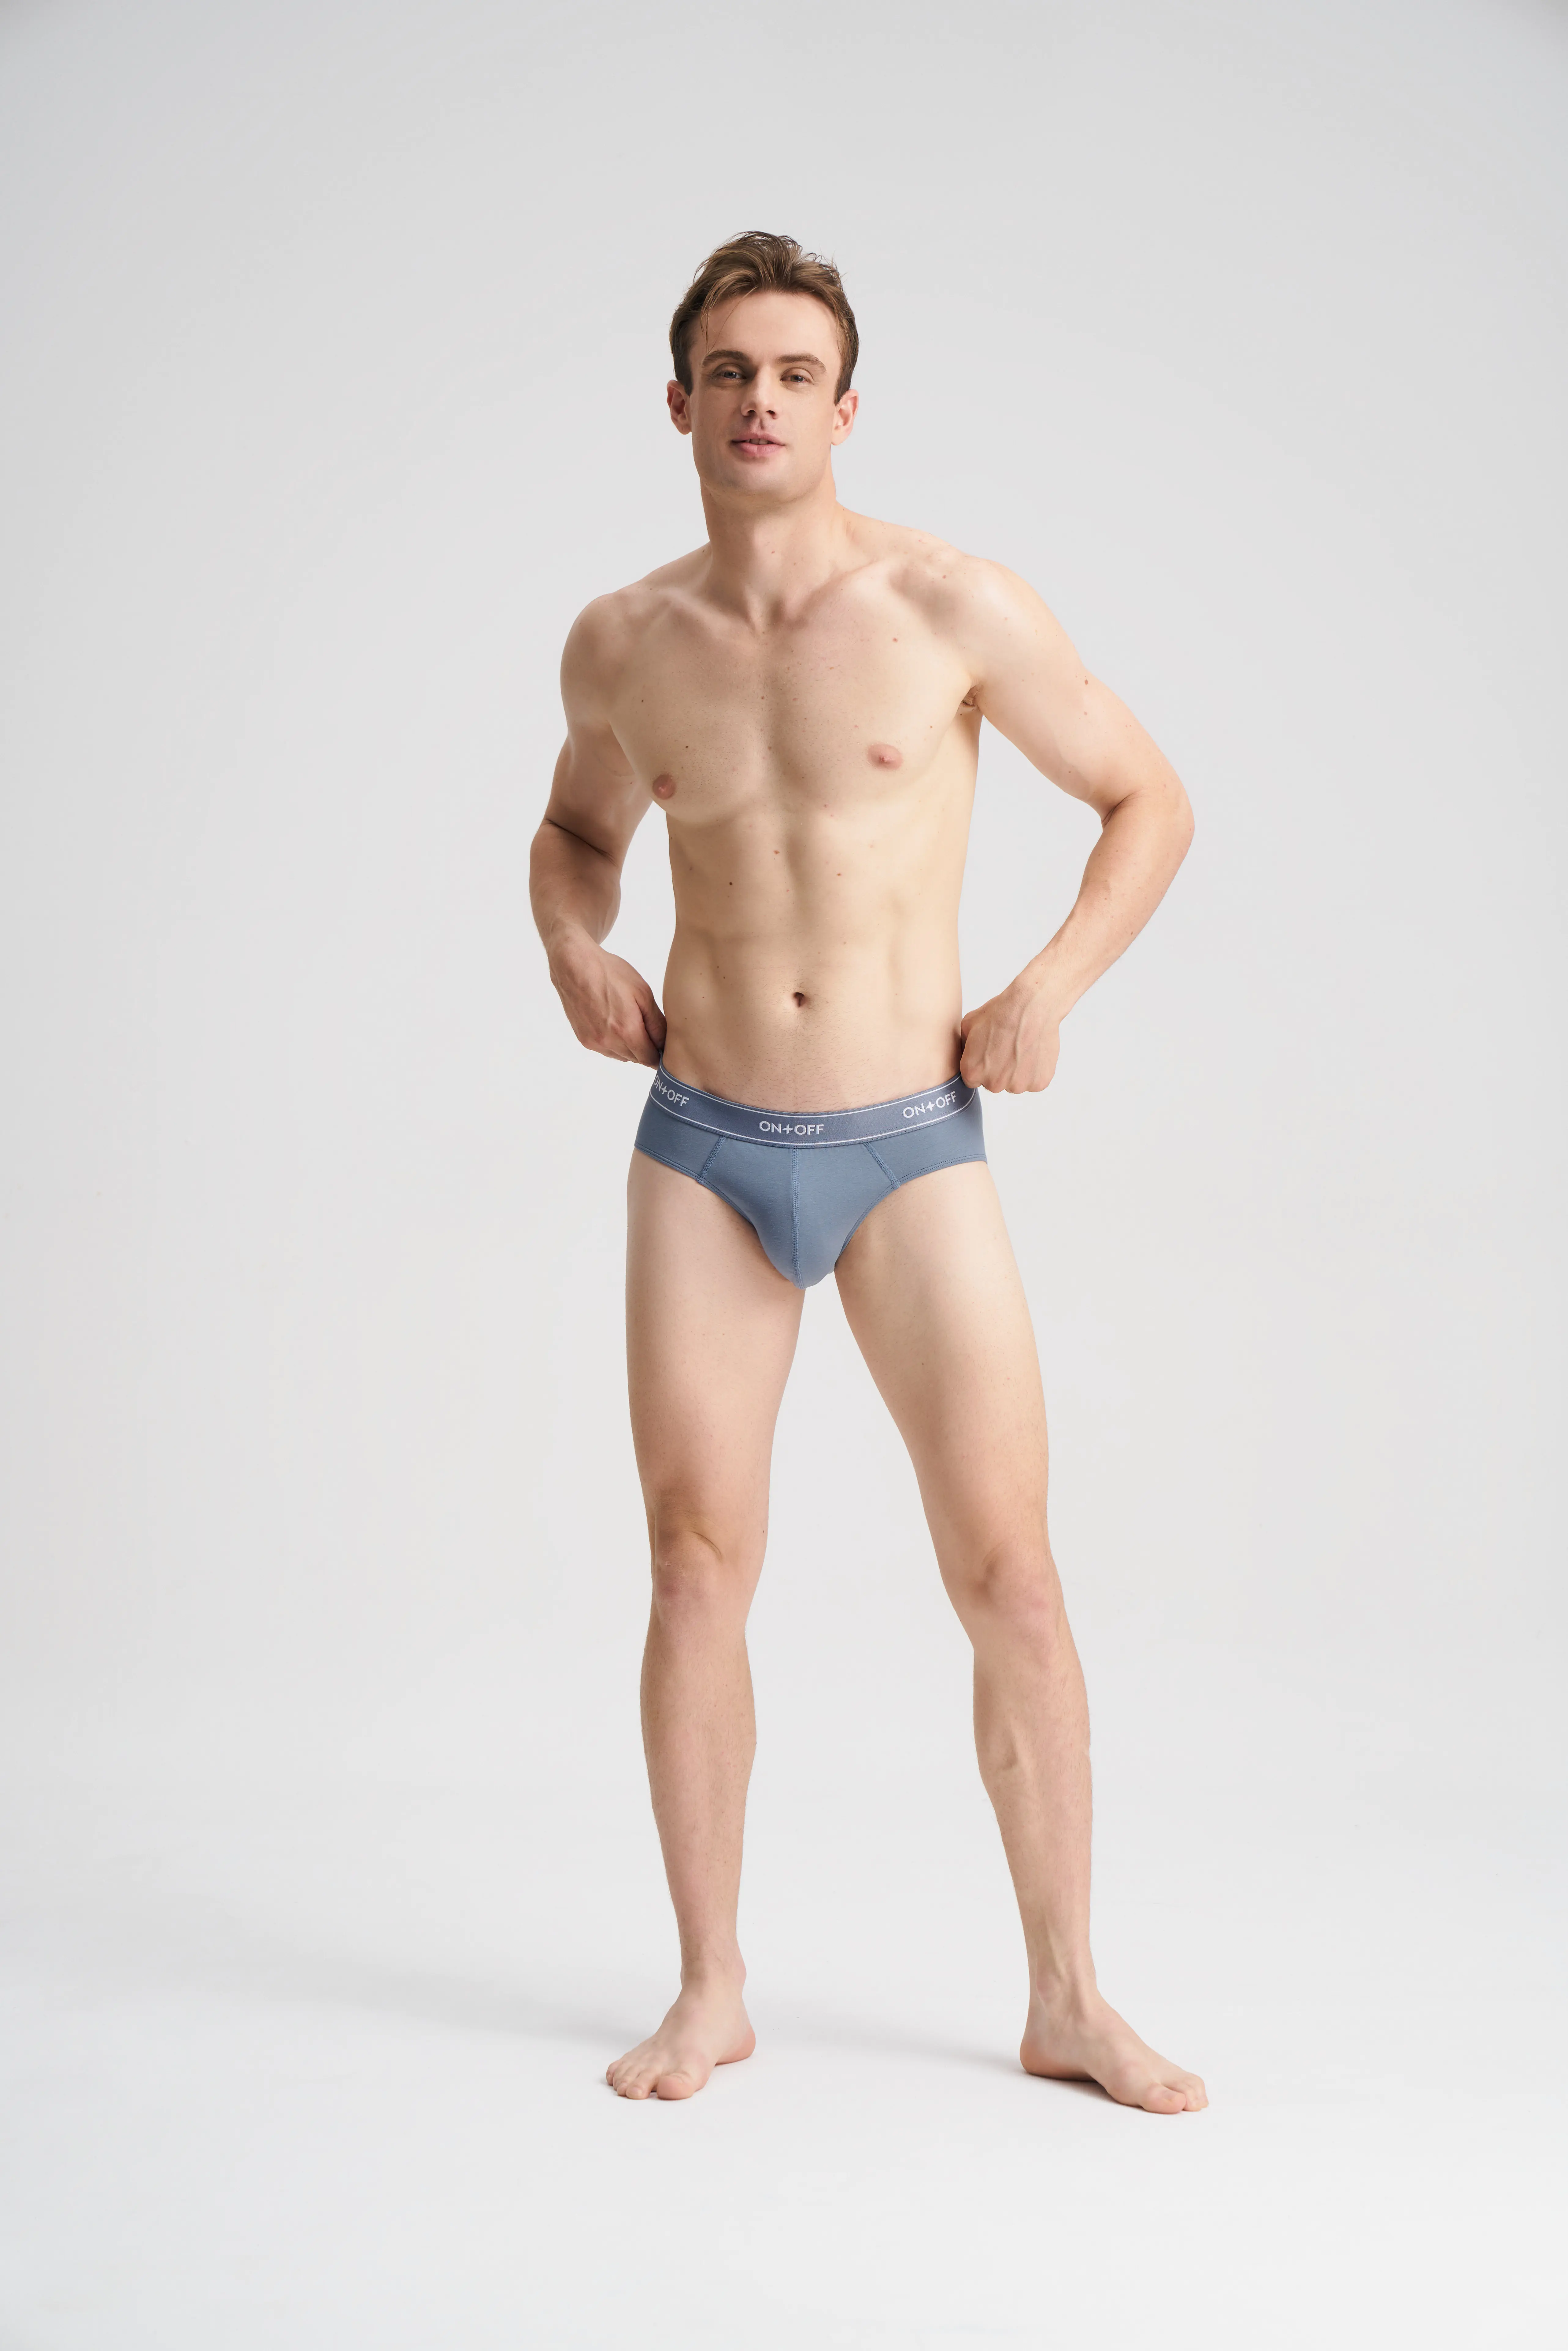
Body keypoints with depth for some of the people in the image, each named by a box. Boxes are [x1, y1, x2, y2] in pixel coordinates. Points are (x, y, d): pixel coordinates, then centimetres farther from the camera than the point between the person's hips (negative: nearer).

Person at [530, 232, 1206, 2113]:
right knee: (698, 1568, 2)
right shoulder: (622, 644, 5)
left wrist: (1050, 988, -8)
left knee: (1009, 1578, -3)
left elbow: (1149, 802, 6)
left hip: (912, 1150, -2)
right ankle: (712, 1990, 18)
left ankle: (1067, 2004, 13)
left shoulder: (956, 606, -4)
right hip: (703, 1150, 2)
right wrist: (573, 949, 4)